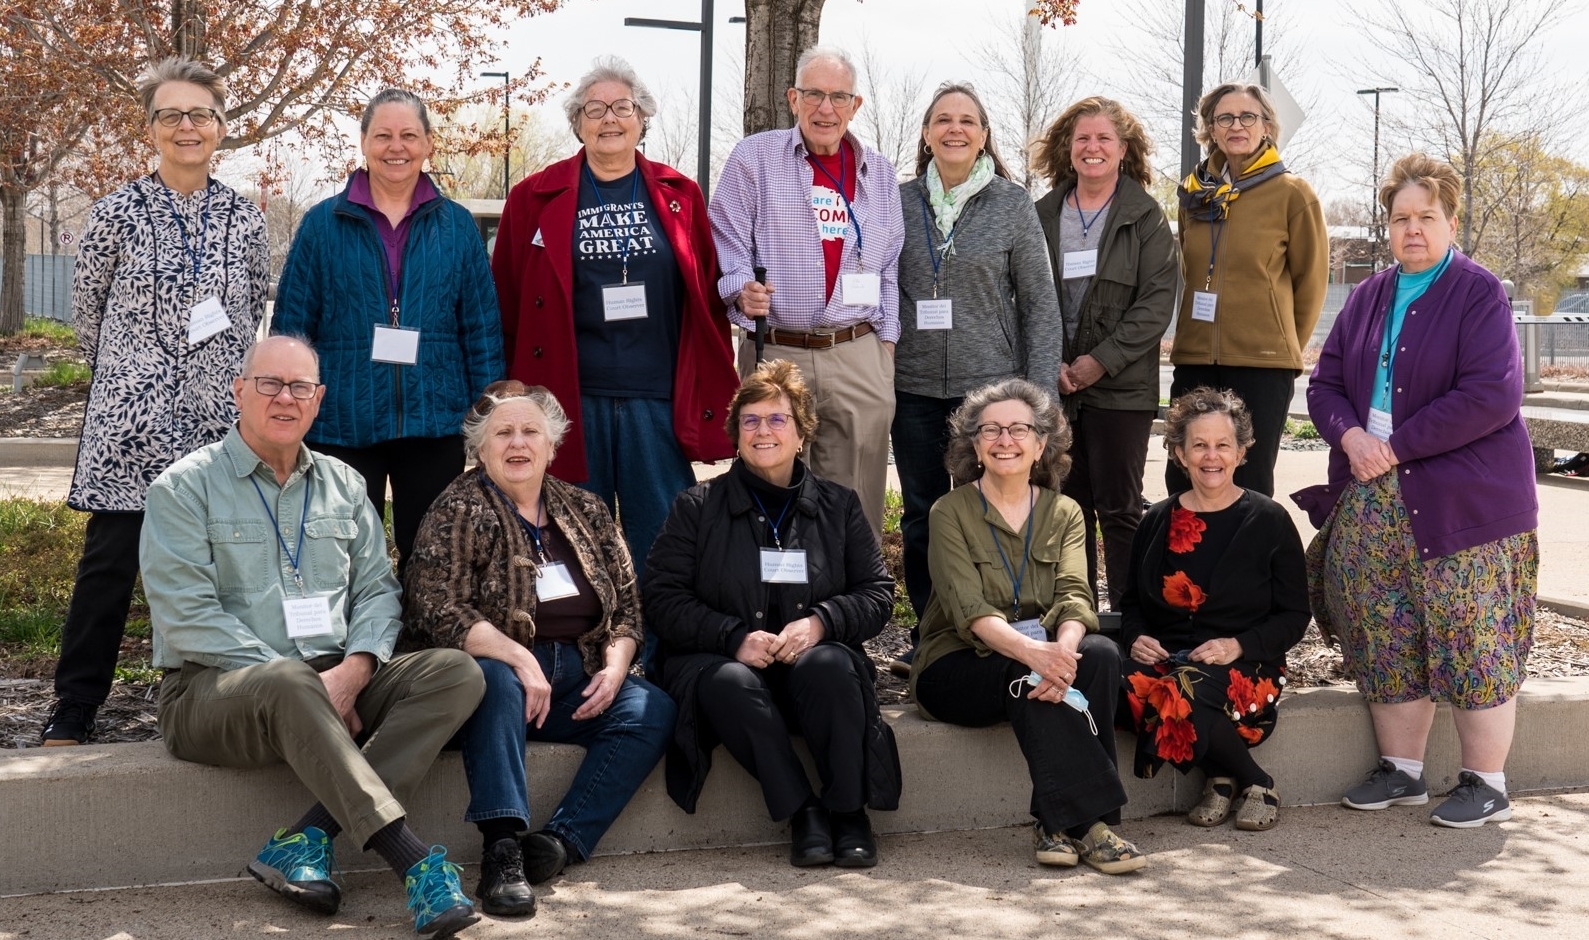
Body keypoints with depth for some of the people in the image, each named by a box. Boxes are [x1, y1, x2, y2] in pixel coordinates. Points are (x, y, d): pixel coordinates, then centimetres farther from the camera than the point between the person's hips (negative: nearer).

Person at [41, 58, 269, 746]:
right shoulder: (118, 213, -1)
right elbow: (87, 313, 8)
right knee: (109, 562, 0)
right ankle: (73, 708, 11)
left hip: (219, 419, 2)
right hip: (131, 420, -2)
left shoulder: (244, 220, 6)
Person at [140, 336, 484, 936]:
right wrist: (292, 678, -16)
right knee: (288, 682, -39)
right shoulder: (185, 487, 1)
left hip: (337, 687, 5)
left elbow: (377, 589, 11)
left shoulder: (343, 484, 17)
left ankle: (306, 841, -29)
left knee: (456, 671, -19)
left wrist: (353, 669, -11)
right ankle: (413, 862, -41)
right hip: (215, 689, -5)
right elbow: (187, 618, -9)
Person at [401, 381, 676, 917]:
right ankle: (502, 852, -42)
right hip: (497, 670, -5)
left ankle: (560, 842, -27)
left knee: (654, 711, -20)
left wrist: (614, 667, -7)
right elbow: (437, 612, -14)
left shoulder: (585, 512, 14)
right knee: (495, 681, -38)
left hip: (579, 680, 5)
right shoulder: (458, 512, -2)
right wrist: (519, 658, -26)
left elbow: (626, 605, 14)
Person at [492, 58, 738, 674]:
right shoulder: (537, 198, 4)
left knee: (664, 534, 5)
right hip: (571, 398, -1)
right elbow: (506, 304, 5)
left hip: (658, 399, 1)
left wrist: (714, 395, 6)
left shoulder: (679, 196, 9)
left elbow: (708, 300, 10)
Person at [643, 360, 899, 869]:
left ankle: (849, 812, -23)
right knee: (731, 685, -36)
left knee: (829, 664, -34)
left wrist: (821, 621, -12)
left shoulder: (839, 505, 14)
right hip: (721, 660, -1)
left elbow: (878, 592, 9)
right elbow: (662, 599, 1)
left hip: (810, 655, 1)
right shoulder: (697, 507, 8)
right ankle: (801, 812, -27)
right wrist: (735, 637, -15)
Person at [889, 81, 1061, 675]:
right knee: (921, 516, 8)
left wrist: (1040, 390, -4)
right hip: (914, 386, 2)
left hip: (990, 382, -2)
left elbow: (1039, 301, 1)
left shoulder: (1012, 204, 1)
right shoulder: (901, 202, 6)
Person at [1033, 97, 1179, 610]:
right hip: (1053, 384, 3)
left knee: (1119, 509, -2)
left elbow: (1158, 300, -7)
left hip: (1120, 387, -3)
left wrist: (1102, 361, -13)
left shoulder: (1146, 217, 0)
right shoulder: (1044, 214, 9)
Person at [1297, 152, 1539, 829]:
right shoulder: (1368, 297, 13)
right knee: (1387, 634, 6)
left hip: (1464, 496, -6)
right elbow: (1325, 384, 14)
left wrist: (1396, 446, -16)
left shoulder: (1478, 294, -6)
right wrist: (1350, 435, -8)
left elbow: (1492, 396, -16)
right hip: (1373, 496, 6)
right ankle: (1401, 771, 18)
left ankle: (1486, 784, 6)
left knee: (1471, 637, -5)